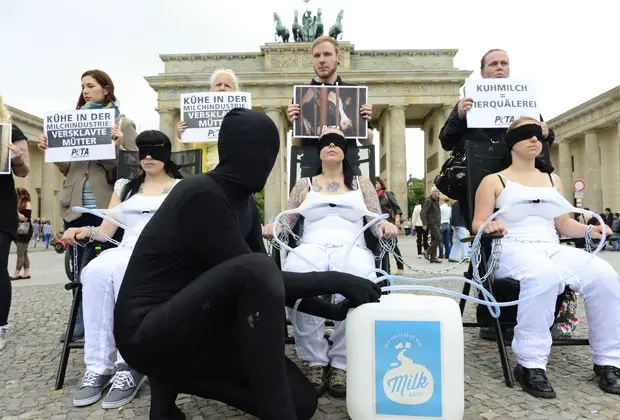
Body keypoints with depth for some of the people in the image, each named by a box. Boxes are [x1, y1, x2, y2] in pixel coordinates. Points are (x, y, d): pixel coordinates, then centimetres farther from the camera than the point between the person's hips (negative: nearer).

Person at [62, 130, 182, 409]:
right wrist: (85, 231, -2)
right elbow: (106, 231, 20)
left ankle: (130, 365, -32)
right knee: (96, 270, -32)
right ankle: (97, 366, -28)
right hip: (125, 251, 4)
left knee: (120, 269, -37)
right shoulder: (124, 186, 26)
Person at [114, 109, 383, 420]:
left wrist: (333, 311, -1)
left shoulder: (244, 202, 6)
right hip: (147, 332, -8)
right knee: (255, 269, -33)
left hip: (193, 324, 9)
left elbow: (269, 284, 6)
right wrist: (334, 281, -20)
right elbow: (257, 277, -23)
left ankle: (174, 378, 10)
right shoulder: (201, 196, -20)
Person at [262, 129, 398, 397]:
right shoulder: (304, 185, 23)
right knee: (296, 277, -39)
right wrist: (267, 230, -4)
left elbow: (377, 221, 18)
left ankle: (342, 362, -23)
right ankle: (314, 360, -23)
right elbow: (285, 222, 18)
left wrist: (385, 226, -7)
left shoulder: (361, 183, 23)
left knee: (358, 282, -40)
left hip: (351, 247, 0)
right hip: (312, 246, 1)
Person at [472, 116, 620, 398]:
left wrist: (589, 230, 3)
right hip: (512, 250, -5)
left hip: (552, 248, 5)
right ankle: (531, 364, -33)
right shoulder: (494, 181, 9)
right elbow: (478, 223, 1)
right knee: (544, 276, -40)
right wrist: (489, 225, -22)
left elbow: (563, 223, 22)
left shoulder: (553, 180, 24)